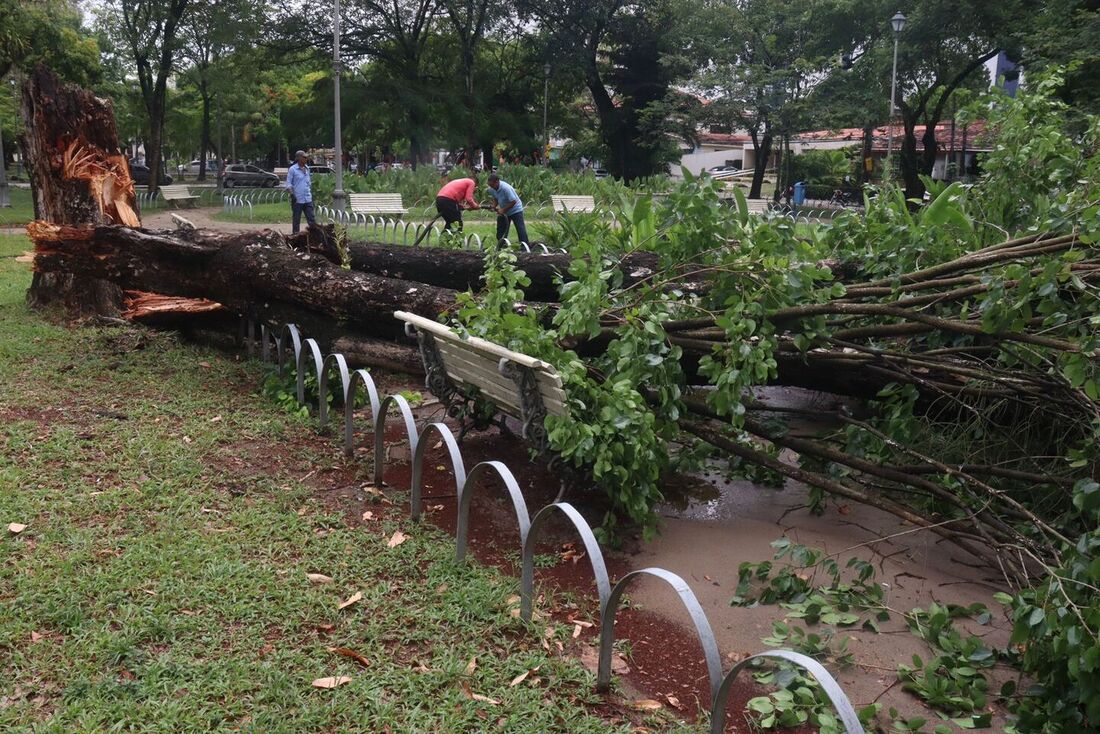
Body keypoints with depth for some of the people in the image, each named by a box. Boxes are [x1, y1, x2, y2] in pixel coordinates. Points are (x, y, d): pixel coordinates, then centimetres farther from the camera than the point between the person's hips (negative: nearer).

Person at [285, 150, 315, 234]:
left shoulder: (307, 169, 13)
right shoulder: (292, 169, -4)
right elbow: (288, 184, -5)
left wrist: (311, 193, 22)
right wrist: (292, 194, -16)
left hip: (308, 199, 5)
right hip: (297, 200, -5)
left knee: (311, 219, 0)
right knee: (296, 220, 3)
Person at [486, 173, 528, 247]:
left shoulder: (505, 188, -31)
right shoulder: (491, 189, -9)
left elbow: (513, 202, -28)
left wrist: (503, 210, -25)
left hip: (515, 210, -7)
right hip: (504, 211, 7)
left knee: (521, 230, -10)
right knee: (500, 232, 8)